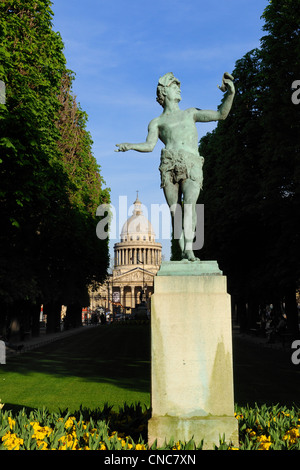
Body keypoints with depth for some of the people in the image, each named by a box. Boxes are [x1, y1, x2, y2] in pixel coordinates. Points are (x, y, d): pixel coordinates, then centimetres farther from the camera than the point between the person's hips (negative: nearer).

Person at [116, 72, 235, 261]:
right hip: (170, 165, 0)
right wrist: (130, 146, -7)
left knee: (190, 204, -23)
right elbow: (149, 145, 10)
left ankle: (189, 249, -31)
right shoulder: (157, 122, 26)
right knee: (175, 210, -11)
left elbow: (220, 114, 25)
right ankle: (183, 252, -11)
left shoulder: (191, 113, 33)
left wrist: (231, 94, 11)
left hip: (192, 166, 0)